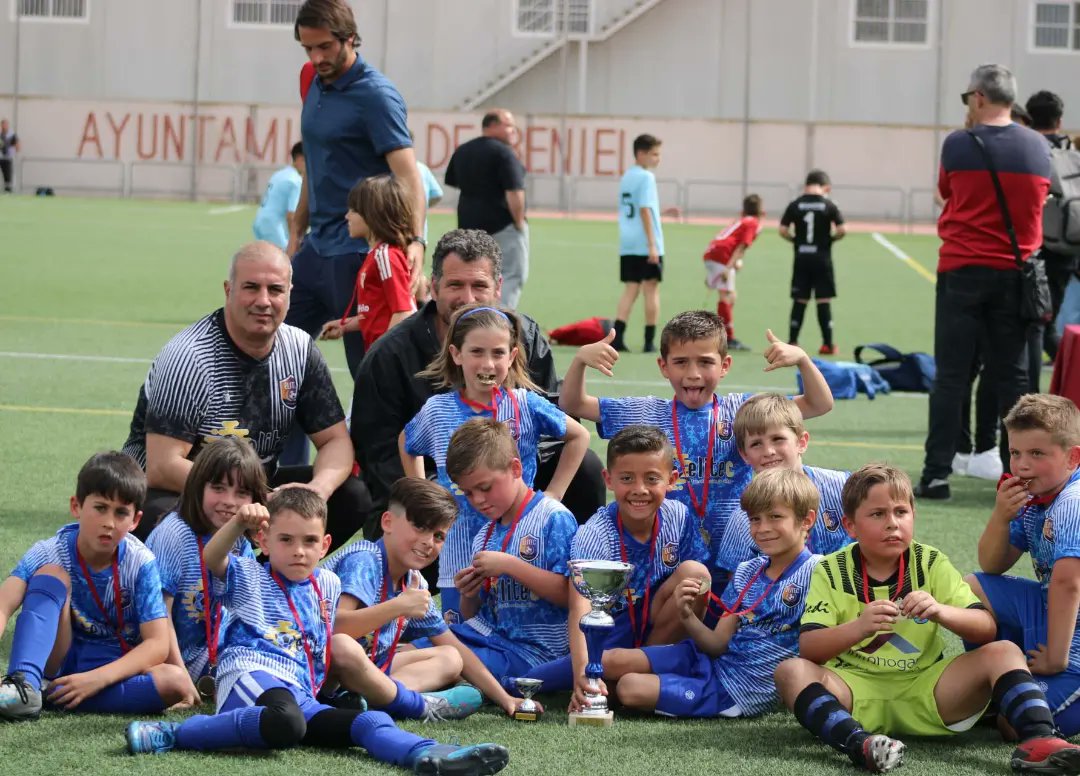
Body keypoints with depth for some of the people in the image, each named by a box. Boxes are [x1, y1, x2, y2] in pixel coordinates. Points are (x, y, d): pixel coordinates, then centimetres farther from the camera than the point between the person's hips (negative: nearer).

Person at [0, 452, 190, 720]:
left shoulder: (140, 564, -12)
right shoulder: (49, 553, -13)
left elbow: (157, 644, -16)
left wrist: (97, 678, -31)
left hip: (113, 665, 1)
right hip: (55, 659, -1)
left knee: (176, 680, -30)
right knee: (51, 574, -22)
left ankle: (53, 695, -31)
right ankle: (23, 684, -39)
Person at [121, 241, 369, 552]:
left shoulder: (300, 350, -3)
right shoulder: (188, 357, -21)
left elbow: (336, 440, 2)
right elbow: (162, 467, -27)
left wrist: (319, 487, -23)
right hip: (172, 492, -6)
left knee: (353, 497, -12)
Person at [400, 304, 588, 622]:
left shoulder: (526, 406, -5)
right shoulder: (436, 410, 0)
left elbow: (578, 436, 10)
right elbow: (407, 444, 22)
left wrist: (553, 494, 4)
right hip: (459, 559, 1)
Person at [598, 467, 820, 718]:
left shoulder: (814, 572, -12)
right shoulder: (746, 573, 10)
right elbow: (718, 644, 6)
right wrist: (688, 616, -10)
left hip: (741, 692, -7)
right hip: (713, 659, 7)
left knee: (631, 688, -17)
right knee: (614, 661, -8)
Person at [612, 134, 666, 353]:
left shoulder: (626, 177, 14)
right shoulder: (646, 177, -10)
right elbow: (645, 211, -16)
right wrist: (652, 245, -16)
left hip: (627, 245, 7)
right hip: (646, 245, -7)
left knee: (630, 289, 6)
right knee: (651, 290, 2)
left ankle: (617, 338, -5)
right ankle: (650, 342, 4)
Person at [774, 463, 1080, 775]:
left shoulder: (930, 563, 5)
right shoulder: (831, 571, 1)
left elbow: (987, 630, -4)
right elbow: (808, 648, -11)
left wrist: (941, 612, -25)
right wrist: (858, 627, -31)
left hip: (925, 690, 1)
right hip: (857, 693, -1)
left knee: (1004, 652, -16)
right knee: (791, 671, -28)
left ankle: (1038, 739, -35)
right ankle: (859, 745, -50)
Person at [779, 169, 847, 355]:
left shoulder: (795, 204, 0)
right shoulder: (829, 205, -5)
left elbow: (783, 230, -3)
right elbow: (841, 230, -11)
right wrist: (831, 238, 8)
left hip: (801, 258, 2)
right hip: (822, 258, -2)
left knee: (799, 301, 7)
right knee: (824, 301, 4)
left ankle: (792, 342, 7)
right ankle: (828, 344, 7)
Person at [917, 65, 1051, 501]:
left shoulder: (958, 145, -6)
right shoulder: (1039, 148, 3)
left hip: (963, 271, -2)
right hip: (1016, 274, 2)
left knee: (951, 376, 1)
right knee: (1011, 376, 8)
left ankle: (937, 473, -1)